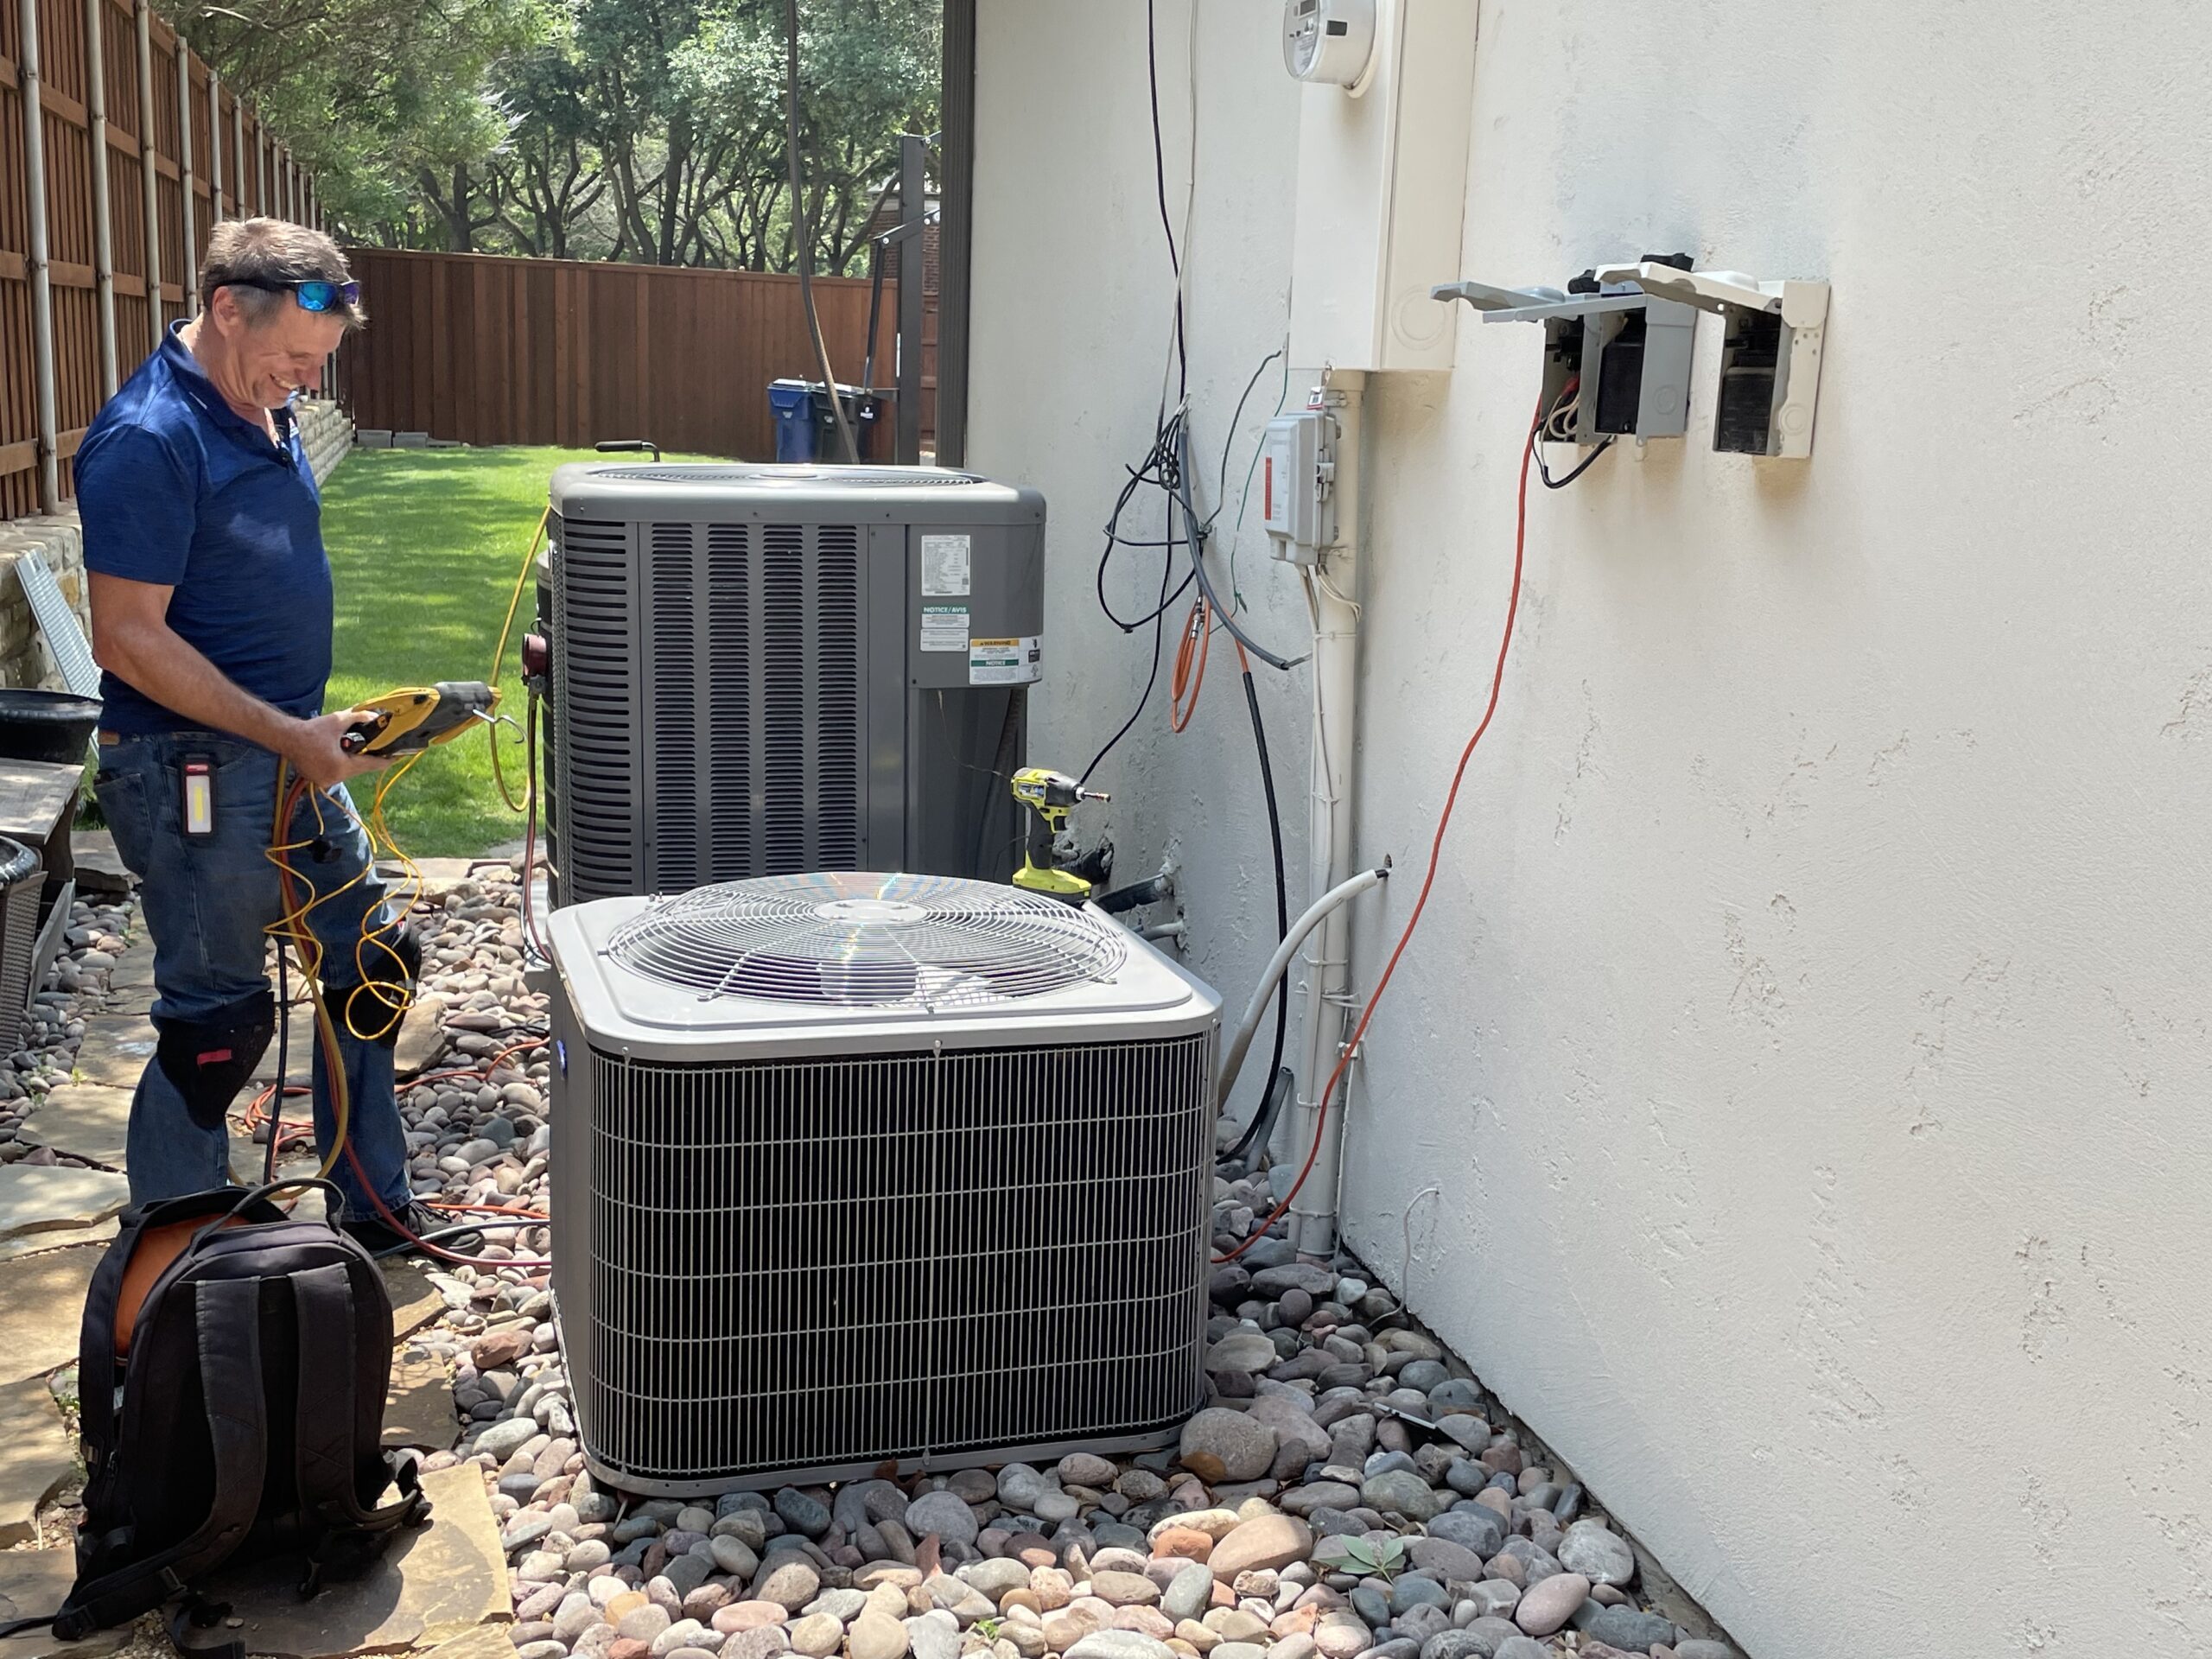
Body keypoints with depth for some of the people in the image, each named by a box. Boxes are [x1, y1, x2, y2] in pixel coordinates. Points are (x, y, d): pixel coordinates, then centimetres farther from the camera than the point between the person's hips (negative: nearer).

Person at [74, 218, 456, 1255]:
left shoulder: (263, 412, 10)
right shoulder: (148, 439, -19)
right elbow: (129, 639, -22)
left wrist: (314, 730, 15)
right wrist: (289, 734, -23)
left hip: (290, 754, 9)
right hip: (193, 771, -9)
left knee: (375, 963, 15)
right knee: (217, 1021, 0)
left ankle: (376, 1209, 31)